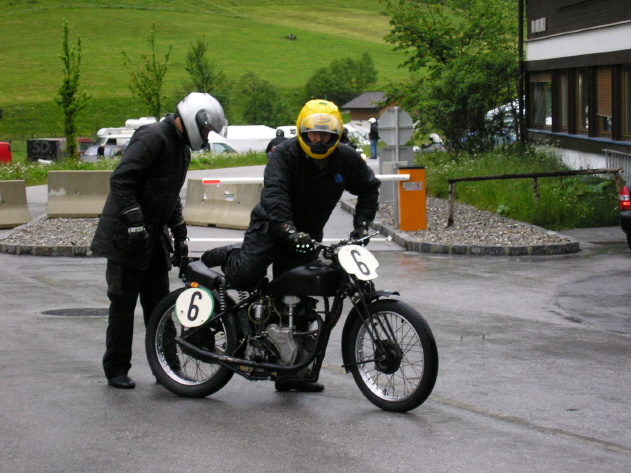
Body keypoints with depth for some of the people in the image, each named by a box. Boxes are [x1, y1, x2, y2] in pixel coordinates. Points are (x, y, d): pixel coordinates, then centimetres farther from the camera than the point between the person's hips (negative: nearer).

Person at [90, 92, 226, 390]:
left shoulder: (182, 147, 15)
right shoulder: (153, 137, -16)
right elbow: (121, 180, -25)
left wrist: (180, 236, 21)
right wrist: (135, 221, -30)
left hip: (154, 237, 9)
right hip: (125, 236, -9)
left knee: (159, 305, 9)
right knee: (123, 304, -2)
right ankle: (116, 369, 7)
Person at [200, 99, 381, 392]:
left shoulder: (346, 159, -2)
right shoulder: (284, 155, -16)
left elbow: (369, 187, 14)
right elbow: (275, 192, -30)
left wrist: (361, 223, 0)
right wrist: (288, 230, -45)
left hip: (307, 234, 4)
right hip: (271, 225, -4)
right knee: (246, 276, -26)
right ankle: (223, 257, 11)